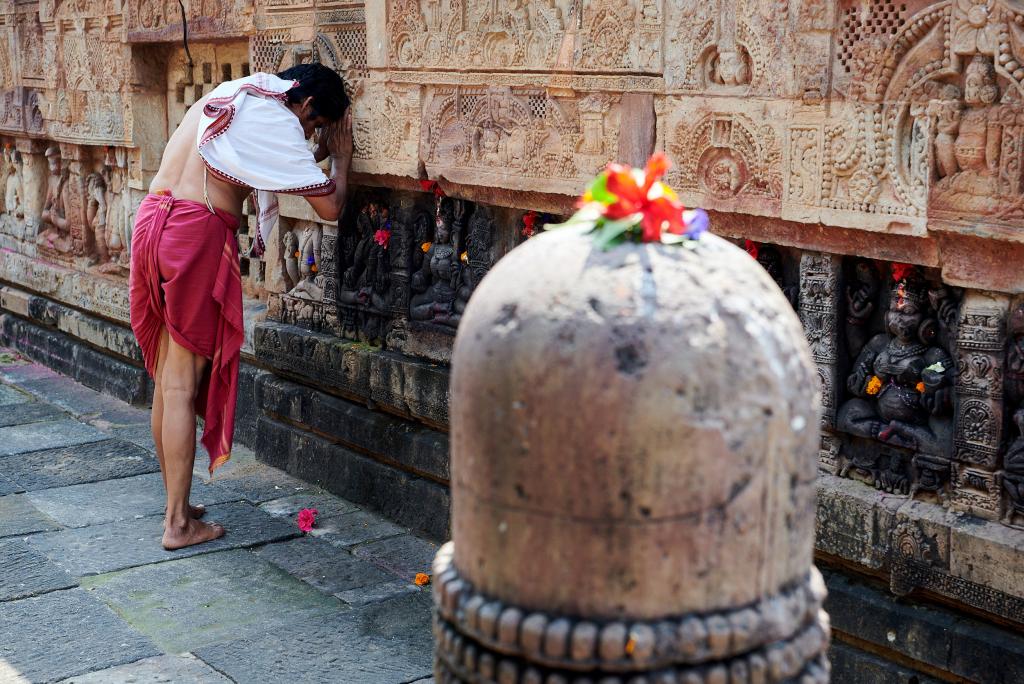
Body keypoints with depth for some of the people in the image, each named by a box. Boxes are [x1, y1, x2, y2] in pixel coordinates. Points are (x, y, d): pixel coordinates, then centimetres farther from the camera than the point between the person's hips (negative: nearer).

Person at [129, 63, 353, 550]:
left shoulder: (226, 99, 20)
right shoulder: (277, 121, -5)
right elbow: (330, 206, -4)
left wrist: (320, 155, 27)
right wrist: (341, 157, 13)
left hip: (151, 222, 8)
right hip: (198, 233, -8)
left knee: (166, 378, 14)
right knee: (184, 385, -3)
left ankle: (176, 502, 25)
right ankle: (179, 523, 3)